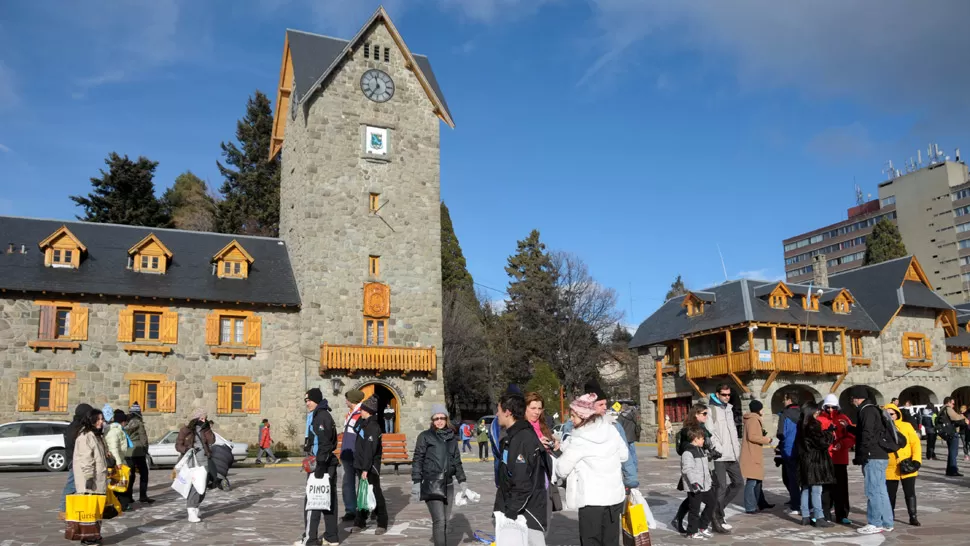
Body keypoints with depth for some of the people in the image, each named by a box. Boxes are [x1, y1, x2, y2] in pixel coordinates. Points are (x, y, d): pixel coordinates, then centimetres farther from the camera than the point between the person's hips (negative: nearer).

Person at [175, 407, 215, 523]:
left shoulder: (205, 430, 9)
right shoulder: (185, 430, -1)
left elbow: (212, 441, -5)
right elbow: (178, 445, -2)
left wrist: (207, 428, -8)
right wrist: (187, 450, -19)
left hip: (203, 462, 4)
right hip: (191, 461, -4)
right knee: (193, 486, -13)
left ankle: (195, 508, 26)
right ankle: (191, 513, -12)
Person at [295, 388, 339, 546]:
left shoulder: (321, 416, -15)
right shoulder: (318, 416, 17)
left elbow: (324, 444, -22)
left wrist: (319, 467, -24)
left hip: (321, 465, -10)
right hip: (328, 465, 10)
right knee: (328, 500, 11)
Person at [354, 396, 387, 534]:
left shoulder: (373, 426, -18)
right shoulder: (364, 423, 12)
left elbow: (370, 449, -24)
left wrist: (366, 469, -26)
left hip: (370, 467, -9)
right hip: (362, 466, 9)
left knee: (375, 494, -1)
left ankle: (382, 524, 7)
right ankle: (360, 522, 23)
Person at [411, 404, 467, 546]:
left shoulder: (452, 437, 12)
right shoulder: (425, 436, -1)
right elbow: (417, 460, -2)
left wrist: (462, 481, 15)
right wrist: (416, 482, -8)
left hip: (448, 484, 5)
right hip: (431, 485, -5)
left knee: (445, 520, 8)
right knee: (439, 521, -12)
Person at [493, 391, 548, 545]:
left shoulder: (524, 439, -18)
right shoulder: (511, 438, 13)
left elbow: (523, 484, -22)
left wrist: (511, 513, -18)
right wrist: (501, 510, 19)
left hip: (527, 514, -9)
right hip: (512, 511, 9)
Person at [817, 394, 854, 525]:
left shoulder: (843, 419, 5)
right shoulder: (820, 419, 1)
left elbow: (852, 437, 2)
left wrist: (842, 444, -14)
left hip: (840, 460, 2)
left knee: (841, 488, 5)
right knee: (826, 488, 2)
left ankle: (842, 515, 14)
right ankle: (825, 515, 10)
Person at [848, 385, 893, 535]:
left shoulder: (867, 411, -13)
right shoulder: (873, 409, 18)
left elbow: (867, 435, -19)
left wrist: (861, 456, -18)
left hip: (873, 458, -10)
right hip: (880, 456, 10)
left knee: (873, 491, -5)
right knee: (880, 490, 13)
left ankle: (875, 524, -1)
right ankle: (886, 523, 18)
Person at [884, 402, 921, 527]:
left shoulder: (906, 426, 0)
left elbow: (915, 443, -3)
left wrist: (916, 459, -12)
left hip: (907, 467, -1)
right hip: (890, 468, 1)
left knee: (910, 492, 6)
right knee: (890, 493, 10)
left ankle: (913, 517, 16)